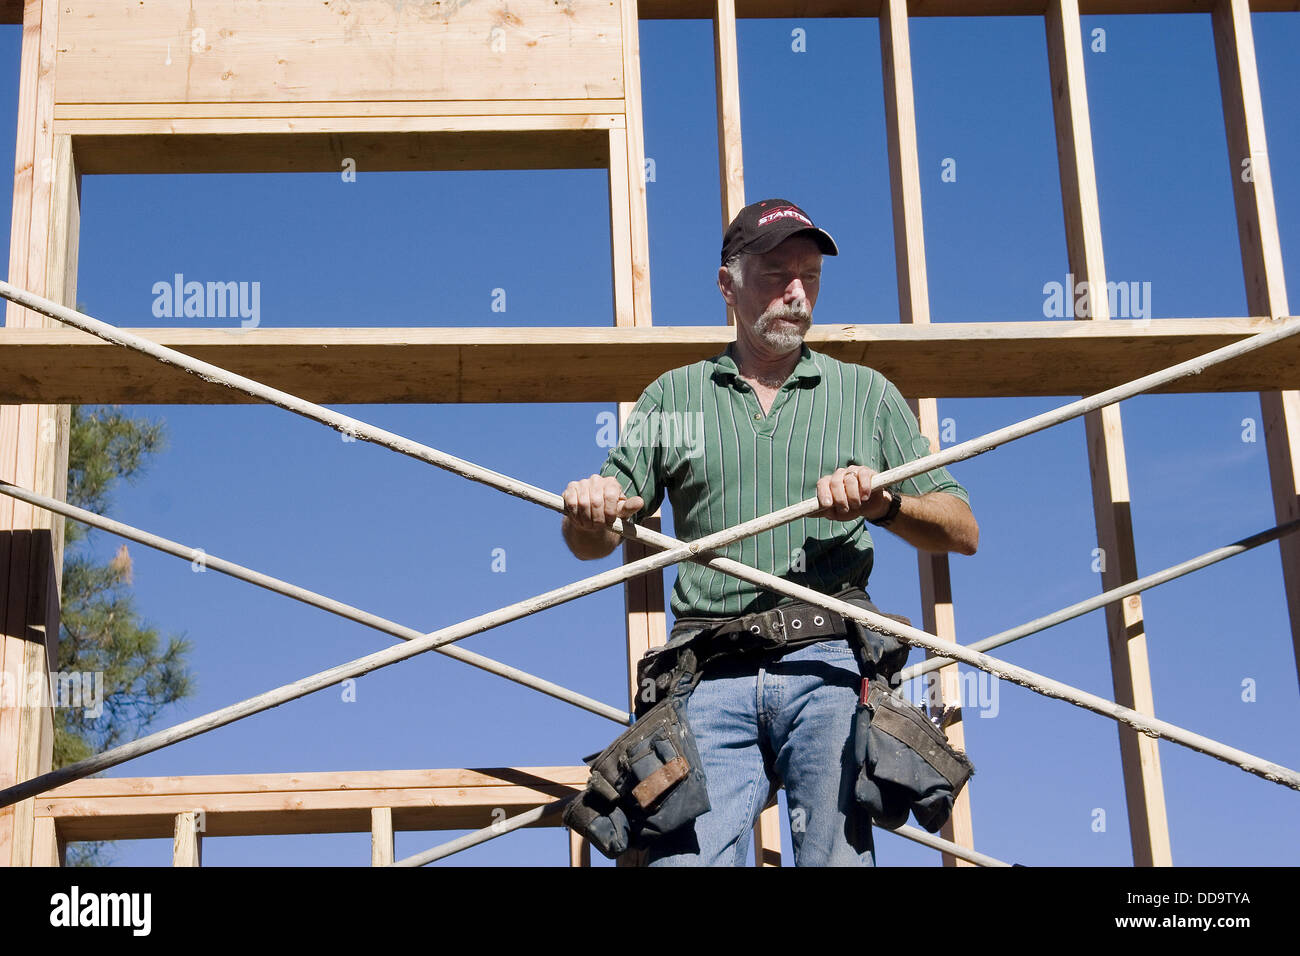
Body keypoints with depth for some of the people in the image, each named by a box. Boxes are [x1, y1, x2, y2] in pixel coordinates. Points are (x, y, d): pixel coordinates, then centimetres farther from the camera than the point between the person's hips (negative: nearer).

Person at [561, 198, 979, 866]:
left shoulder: (867, 393, 19)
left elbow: (963, 533, 14)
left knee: (837, 858, -16)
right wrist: (587, 509, -6)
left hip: (828, 663, 0)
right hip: (711, 673, 1)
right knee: (685, 856, -16)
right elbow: (592, 545, 18)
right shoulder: (673, 397, 20)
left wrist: (883, 503, -6)